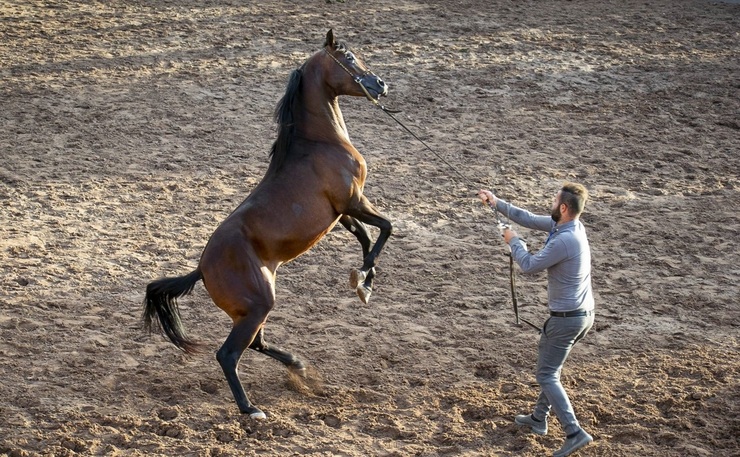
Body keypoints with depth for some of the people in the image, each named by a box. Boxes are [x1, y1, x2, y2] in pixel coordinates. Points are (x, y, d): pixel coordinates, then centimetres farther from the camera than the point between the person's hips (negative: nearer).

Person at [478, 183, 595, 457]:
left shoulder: (564, 241, -27)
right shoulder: (568, 225, 1)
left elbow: (529, 266, -16)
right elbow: (530, 220, 12)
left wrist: (513, 242, 1)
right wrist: (497, 203, 12)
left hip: (566, 318, -10)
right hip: (584, 314, 10)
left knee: (546, 375, -3)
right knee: (551, 367, 25)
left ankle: (574, 433, -10)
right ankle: (539, 419, 38)